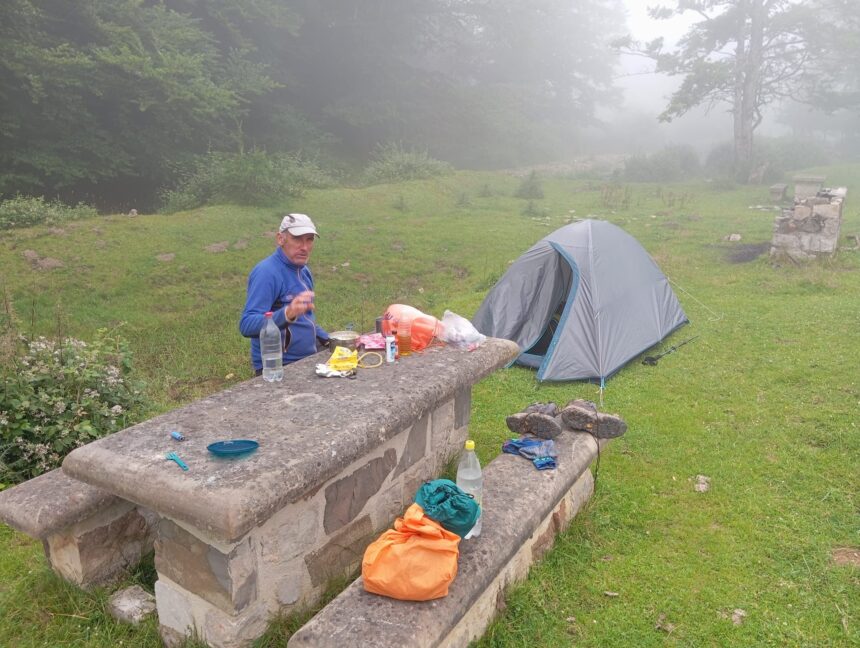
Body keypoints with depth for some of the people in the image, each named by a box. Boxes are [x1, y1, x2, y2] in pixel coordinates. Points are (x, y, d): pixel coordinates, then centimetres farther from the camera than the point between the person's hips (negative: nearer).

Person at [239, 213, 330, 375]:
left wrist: (329, 340, 11)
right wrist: (287, 314, -39)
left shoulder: (303, 270, 11)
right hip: (278, 367, -8)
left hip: (309, 359, 8)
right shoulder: (267, 272, -16)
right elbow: (246, 325, -25)